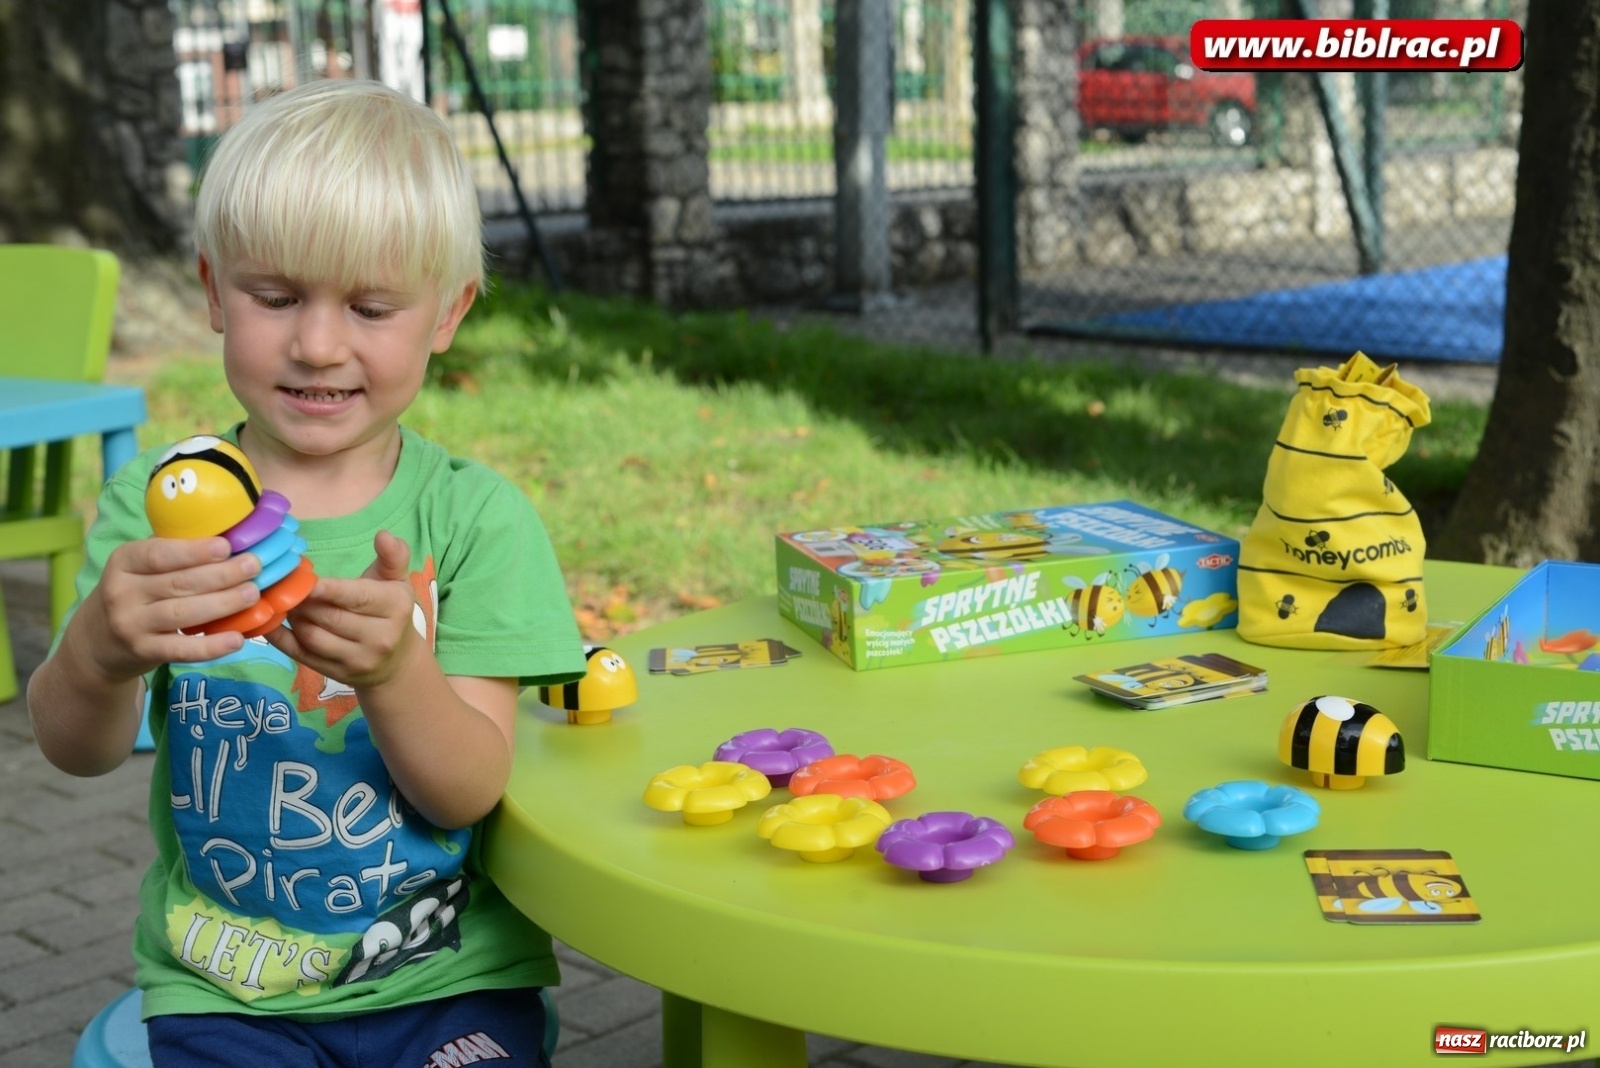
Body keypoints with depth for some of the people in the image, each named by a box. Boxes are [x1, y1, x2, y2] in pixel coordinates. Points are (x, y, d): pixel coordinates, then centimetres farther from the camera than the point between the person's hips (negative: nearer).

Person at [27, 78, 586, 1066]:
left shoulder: (474, 514, -4)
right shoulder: (161, 498, 0)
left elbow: (469, 792, -9)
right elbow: (80, 751, -9)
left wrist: (394, 669, -30)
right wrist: (102, 649, -32)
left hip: (448, 976, 0)